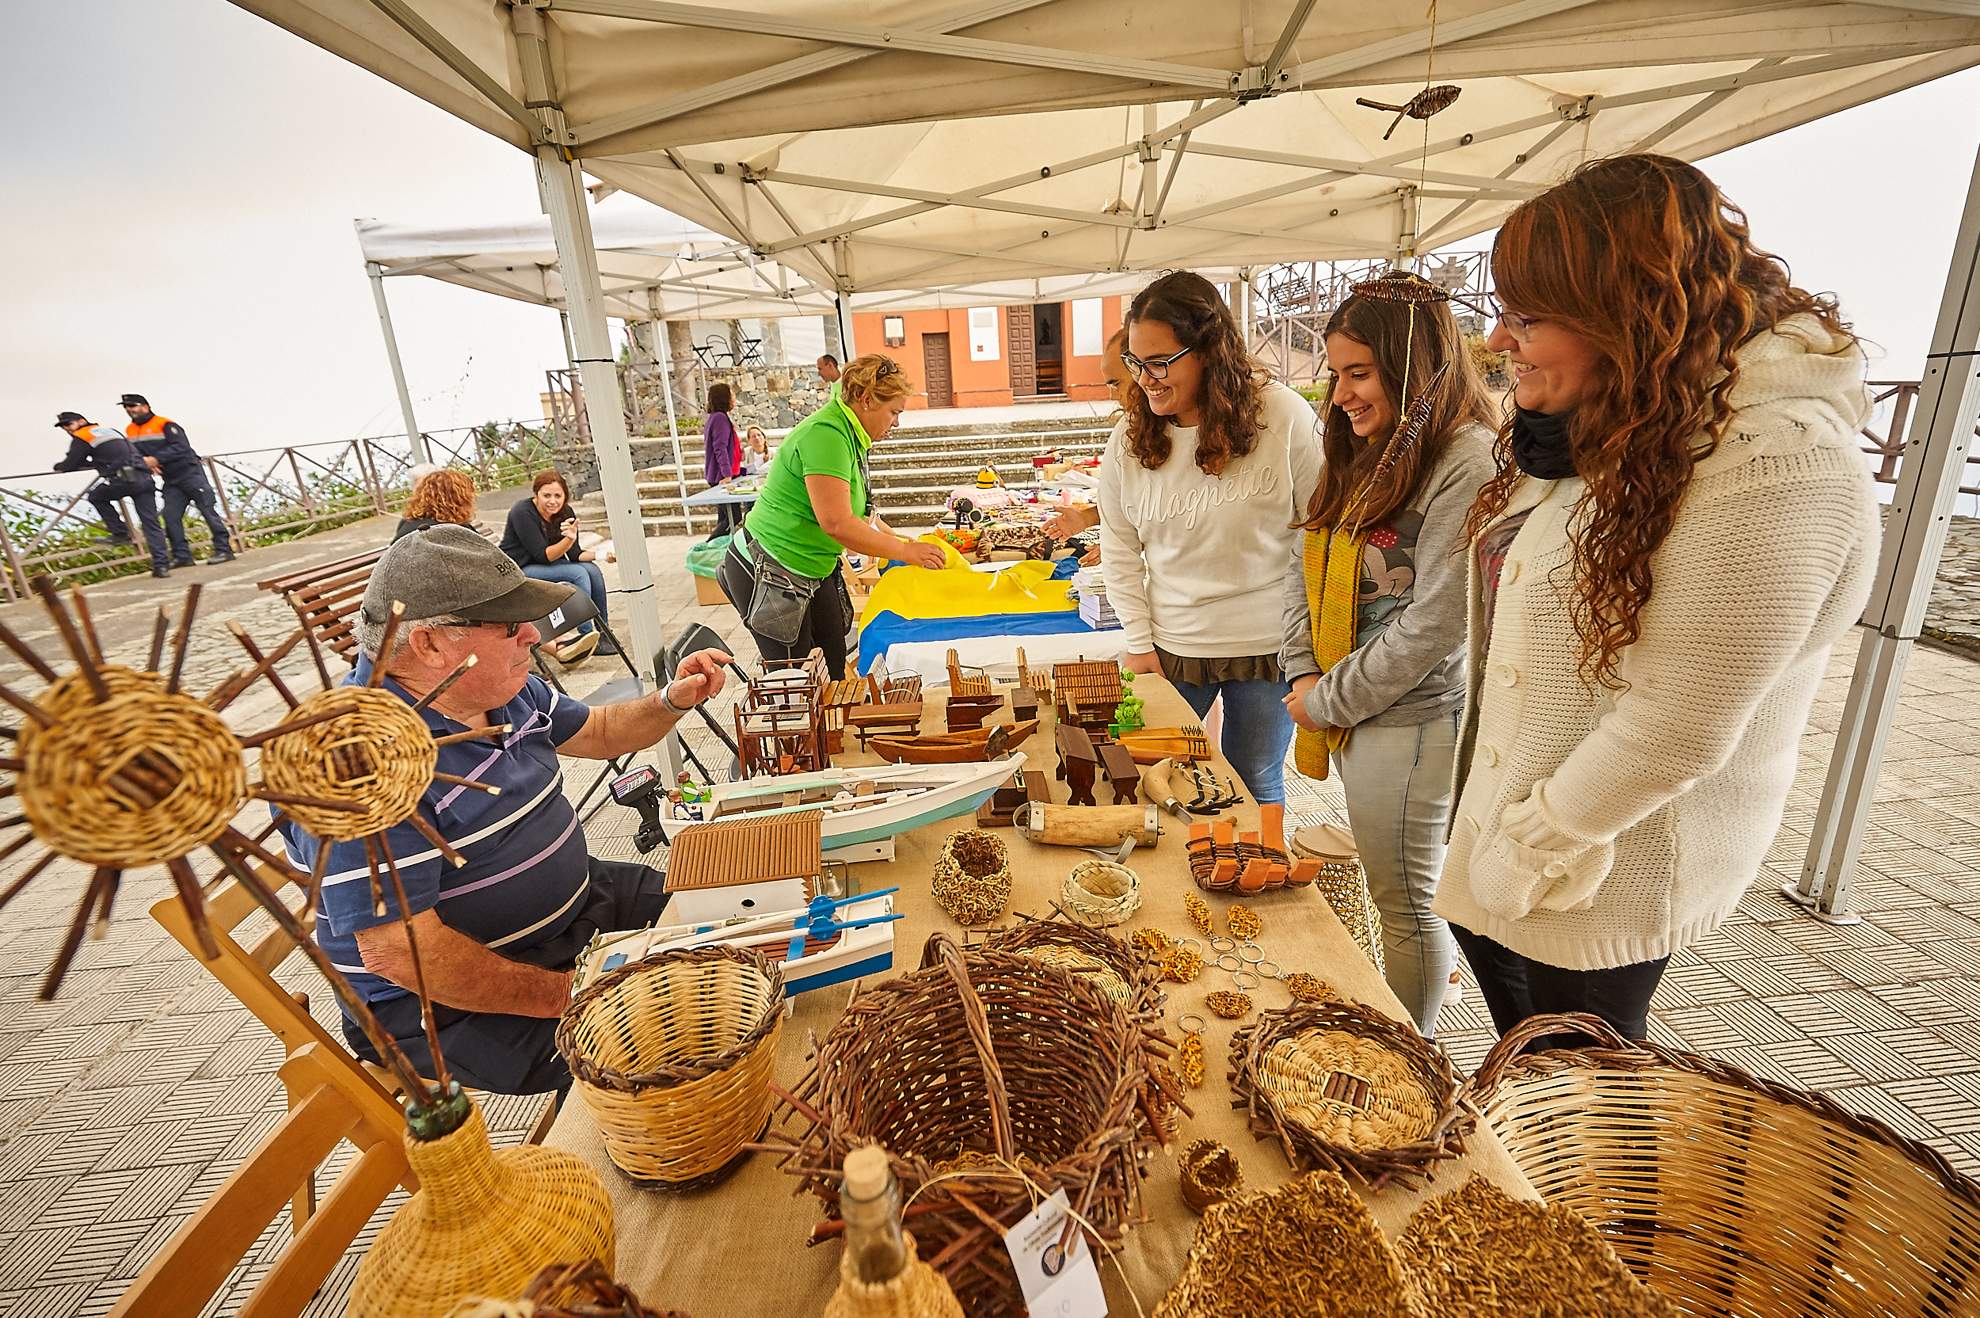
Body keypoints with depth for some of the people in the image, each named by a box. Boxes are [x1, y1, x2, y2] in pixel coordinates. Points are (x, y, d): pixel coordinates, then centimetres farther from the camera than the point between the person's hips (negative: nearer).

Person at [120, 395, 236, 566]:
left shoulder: (165, 425, -9)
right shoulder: (130, 432, 12)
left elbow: (181, 447, -20)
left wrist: (156, 459, -25)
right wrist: (146, 462, -11)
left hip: (190, 473, -7)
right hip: (171, 481, 7)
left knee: (208, 509, -7)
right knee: (171, 516, -1)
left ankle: (224, 550, -6)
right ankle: (182, 556, 0)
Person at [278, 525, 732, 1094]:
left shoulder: (500, 688, 0)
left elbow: (599, 731, 15)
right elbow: (397, 951, -29)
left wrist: (671, 701, -5)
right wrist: (560, 995, -23)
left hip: (571, 907, 9)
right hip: (455, 1001, -9)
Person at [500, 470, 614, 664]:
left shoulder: (566, 513, -1)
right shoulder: (522, 512, -19)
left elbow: (574, 554, -3)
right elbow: (543, 556, -23)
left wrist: (600, 554, -21)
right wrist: (568, 540, -38)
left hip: (546, 567, 6)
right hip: (517, 571, -6)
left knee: (592, 570, -17)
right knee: (578, 573, -26)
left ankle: (603, 633, -11)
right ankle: (587, 634, -25)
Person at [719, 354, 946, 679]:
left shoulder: (849, 435, 7)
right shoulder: (826, 434, -24)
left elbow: (859, 511, 16)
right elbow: (837, 523, -31)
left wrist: (899, 540, 4)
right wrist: (905, 551, -22)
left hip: (813, 571, 9)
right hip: (768, 575, -9)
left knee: (834, 666, 10)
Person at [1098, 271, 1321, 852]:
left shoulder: (1283, 417, -11)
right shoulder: (1131, 437, -4)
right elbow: (1118, 551, 3)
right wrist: (1139, 644, -1)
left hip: (1267, 647, -2)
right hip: (1169, 649, 2)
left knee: (1255, 786, 13)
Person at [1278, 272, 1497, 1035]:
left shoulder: (1467, 464, -17)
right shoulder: (1364, 454, 9)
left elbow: (1433, 626, -21)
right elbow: (1305, 565, 10)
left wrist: (1328, 700, -12)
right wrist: (1304, 673, -2)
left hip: (1412, 724, -7)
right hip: (1349, 716, 8)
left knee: (1407, 904, 9)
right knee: (1394, 893, 21)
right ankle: (1395, 1033, 41)